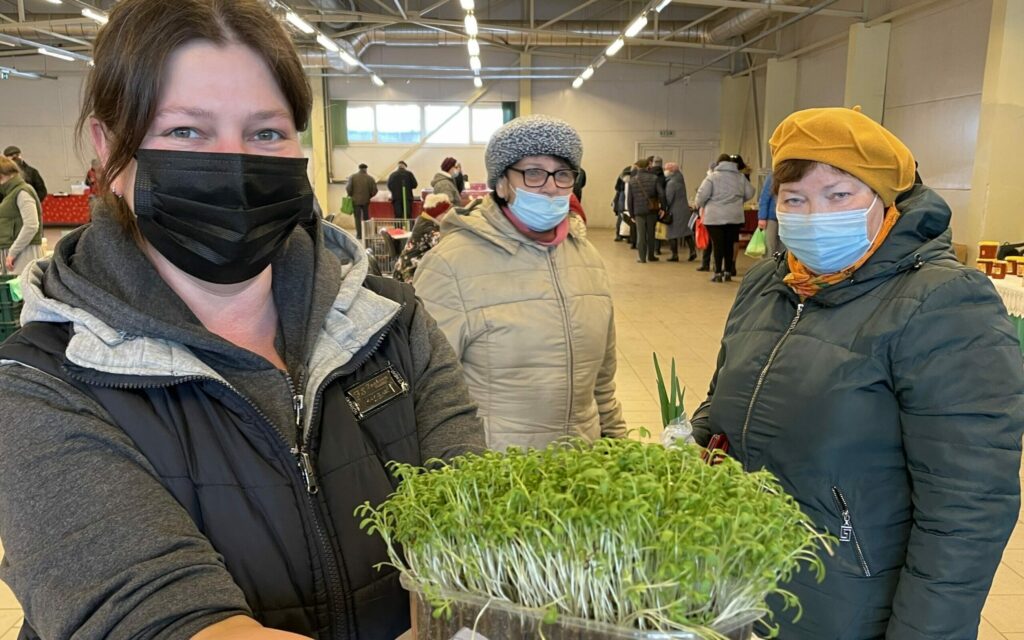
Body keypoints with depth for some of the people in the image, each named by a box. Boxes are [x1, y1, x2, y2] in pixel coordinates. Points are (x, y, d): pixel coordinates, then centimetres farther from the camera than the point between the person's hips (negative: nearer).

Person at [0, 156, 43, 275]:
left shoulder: (22, 192, -9)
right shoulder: (12, 192, 17)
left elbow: (31, 226, -18)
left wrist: (12, 252, -16)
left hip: (23, 251, -8)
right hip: (10, 250, 8)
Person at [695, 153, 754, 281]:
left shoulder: (713, 176, -5)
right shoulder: (740, 177, 8)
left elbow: (702, 194, -11)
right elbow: (750, 193, 12)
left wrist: (700, 206, 9)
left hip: (715, 217, -4)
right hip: (735, 217, 4)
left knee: (718, 244, 0)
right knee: (730, 244, 11)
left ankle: (718, 273, 1)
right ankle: (728, 272, 17)